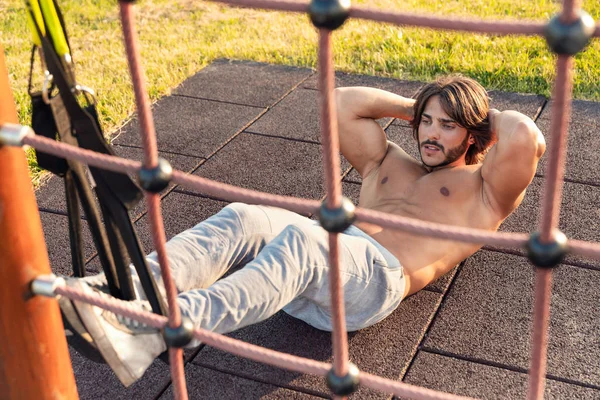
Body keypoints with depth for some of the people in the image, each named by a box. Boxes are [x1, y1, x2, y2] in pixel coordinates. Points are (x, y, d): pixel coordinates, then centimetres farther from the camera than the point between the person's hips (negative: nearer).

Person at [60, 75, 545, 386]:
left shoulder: (482, 187, 18)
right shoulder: (388, 164, 36)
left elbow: (525, 136, -2)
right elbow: (343, 104, 34)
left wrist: (486, 115, 18)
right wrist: (410, 106, 34)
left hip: (378, 275, -6)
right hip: (324, 248, 7)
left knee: (297, 241, -39)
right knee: (242, 219, -25)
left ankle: (154, 332, -58)